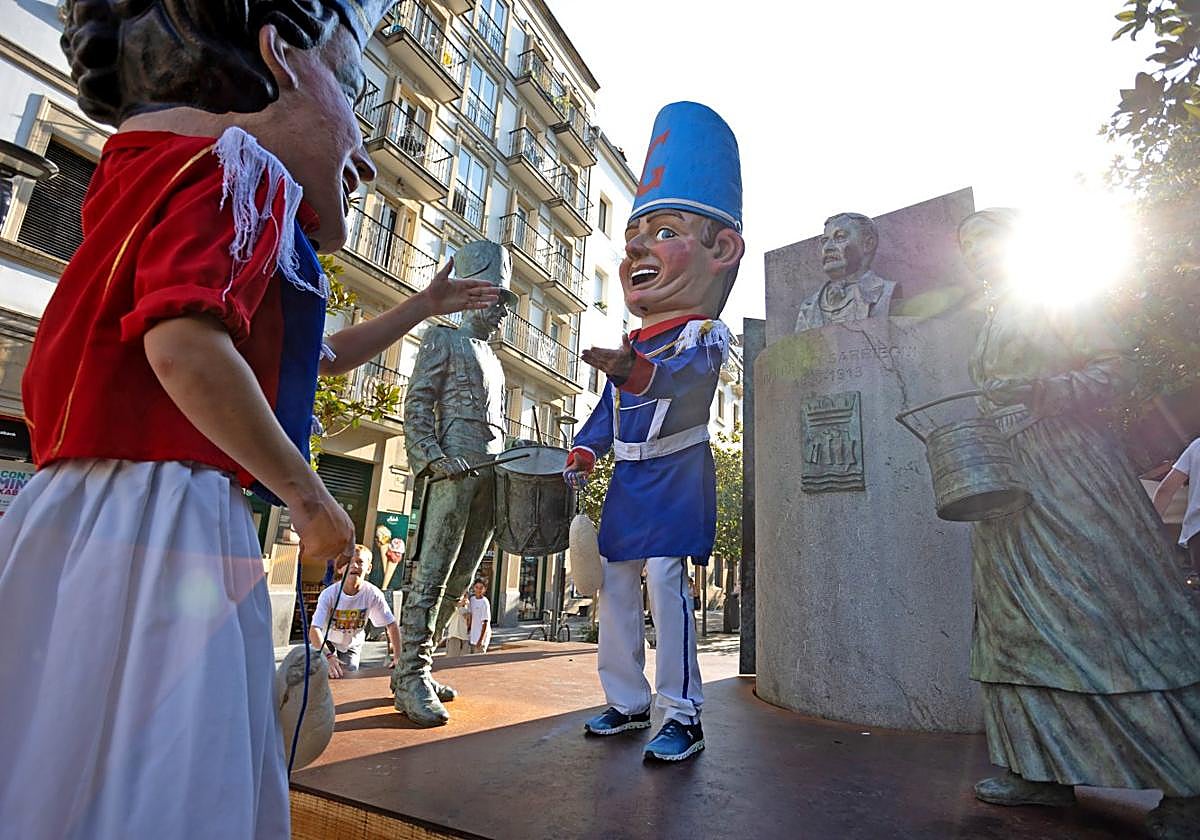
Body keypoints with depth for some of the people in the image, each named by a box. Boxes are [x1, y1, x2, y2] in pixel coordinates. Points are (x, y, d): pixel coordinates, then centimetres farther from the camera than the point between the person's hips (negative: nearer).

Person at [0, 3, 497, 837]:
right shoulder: (240, 159, -5)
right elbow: (185, 348, -24)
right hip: (157, 521, -9)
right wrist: (309, 496, -13)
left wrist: (424, 307, 43)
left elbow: (319, 356, 33)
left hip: (170, 524, 9)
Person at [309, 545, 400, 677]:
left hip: (352, 645, 1)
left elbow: (391, 625, -20)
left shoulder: (373, 594, -28)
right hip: (327, 642, -1)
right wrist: (328, 656, -53)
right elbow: (314, 630, -37)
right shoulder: (329, 594, -31)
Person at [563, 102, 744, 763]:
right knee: (615, 584, 10)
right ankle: (627, 701, 23)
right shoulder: (632, 346, 13)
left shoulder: (704, 333, -9)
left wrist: (635, 370, -52)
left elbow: (687, 376, -33)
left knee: (666, 579, -14)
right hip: (628, 480, 8)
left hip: (677, 475, -8)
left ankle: (684, 716, 1)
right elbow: (606, 411, 16)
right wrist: (581, 456, 4)